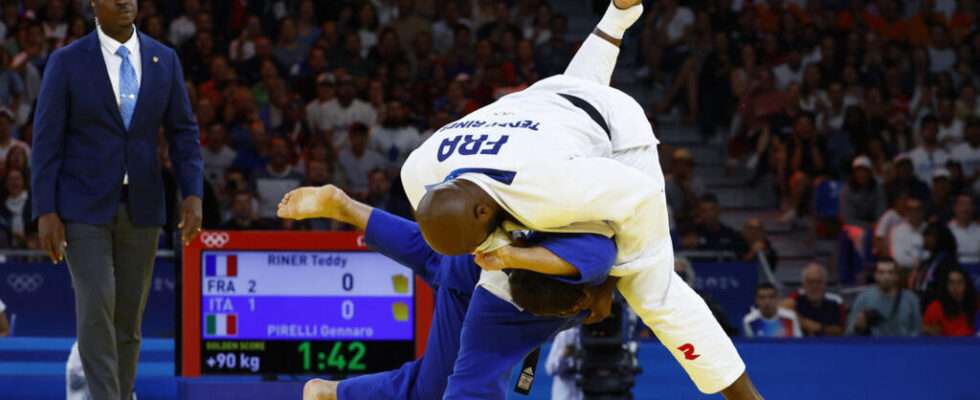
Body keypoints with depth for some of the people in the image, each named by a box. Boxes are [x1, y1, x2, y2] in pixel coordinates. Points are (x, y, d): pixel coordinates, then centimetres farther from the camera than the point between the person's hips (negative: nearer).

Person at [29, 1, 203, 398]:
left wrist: (193, 194, -9)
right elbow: (46, 141, -6)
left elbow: (184, 134, 5)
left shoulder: (165, 60, 2)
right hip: (83, 208, -3)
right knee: (96, 308, -14)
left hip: (142, 206, 3)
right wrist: (45, 212, -13)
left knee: (129, 316, 7)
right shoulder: (66, 63, -7)